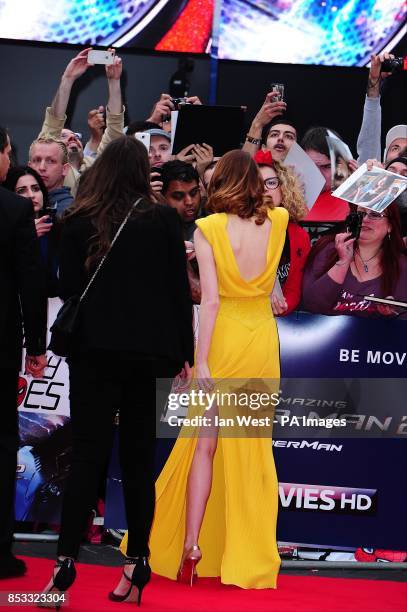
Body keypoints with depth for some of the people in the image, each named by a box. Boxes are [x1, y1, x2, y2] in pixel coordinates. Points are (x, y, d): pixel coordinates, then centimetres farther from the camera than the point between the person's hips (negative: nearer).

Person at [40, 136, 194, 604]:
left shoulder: (79, 222, -1)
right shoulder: (163, 220, -1)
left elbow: (67, 288, 0)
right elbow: (179, 290, 0)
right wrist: (184, 353, 5)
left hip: (94, 352, 0)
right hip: (149, 352, 1)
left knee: (88, 456, 1)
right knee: (138, 460, 7)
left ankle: (66, 561, -7)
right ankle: (137, 565, 8)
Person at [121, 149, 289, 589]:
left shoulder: (208, 229, -11)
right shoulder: (276, 222, -1)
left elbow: (210, 299, -16)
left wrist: (202, 361, -16)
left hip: (223, 339, -3)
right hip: (263, 339, 3)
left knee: (204, 444, 4)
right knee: (253, 448, 10)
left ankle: (190, 549, 0)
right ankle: (249, 551, 15)